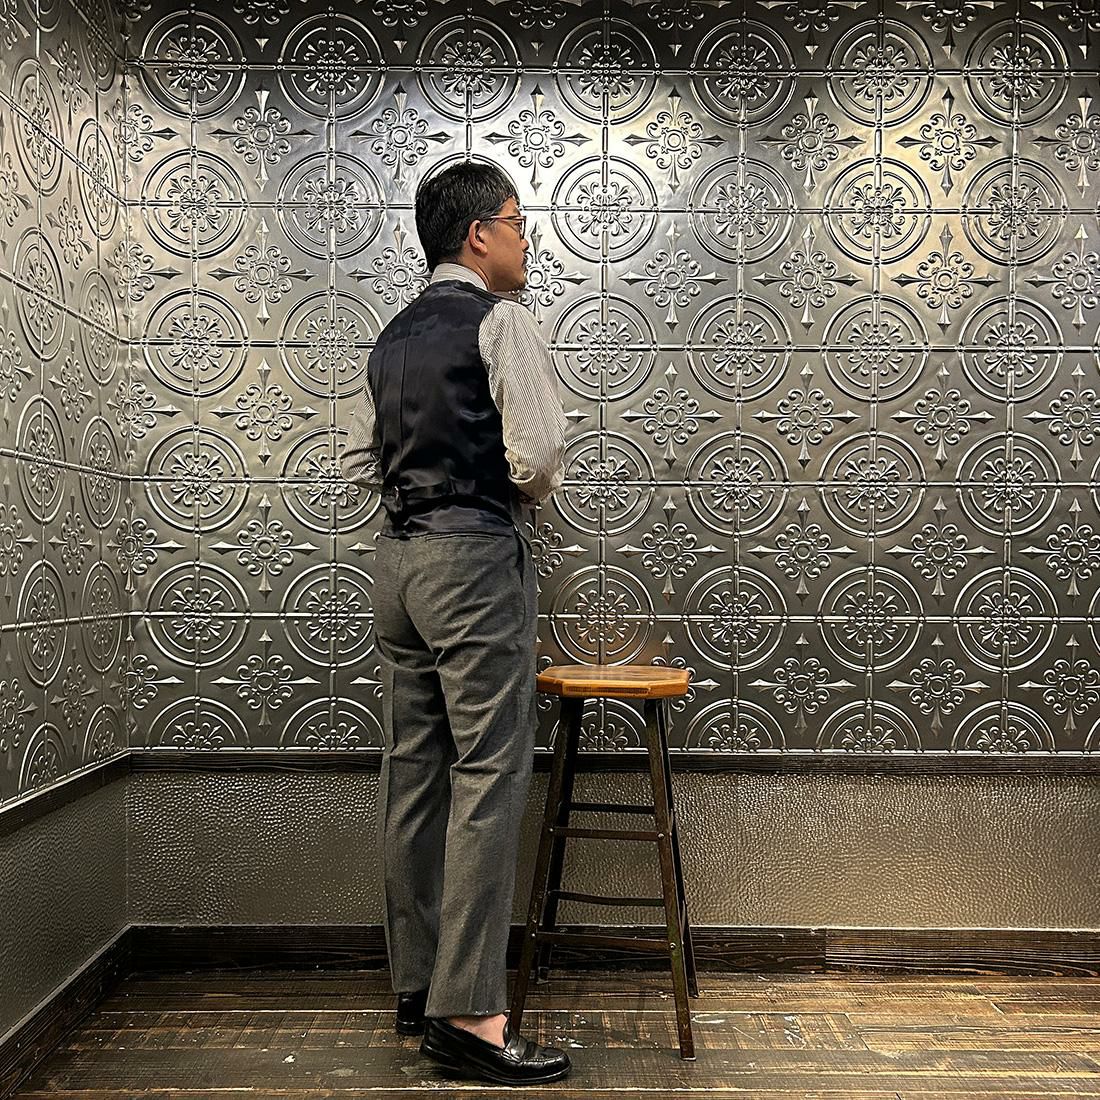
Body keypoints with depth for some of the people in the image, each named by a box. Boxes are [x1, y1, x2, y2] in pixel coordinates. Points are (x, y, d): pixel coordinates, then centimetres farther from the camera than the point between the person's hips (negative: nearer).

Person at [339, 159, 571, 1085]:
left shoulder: (396, 334, 17)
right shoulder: (501, 320, -6)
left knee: (415, 775, 10)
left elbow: (360, 460, 18)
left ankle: (417, 986, 21)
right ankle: (468, 1009, -5)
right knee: (489, 775, -7)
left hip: (398, 554, 8)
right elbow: (539, 455, -15)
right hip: (476, 555, -8)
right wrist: (524, 489, 5)